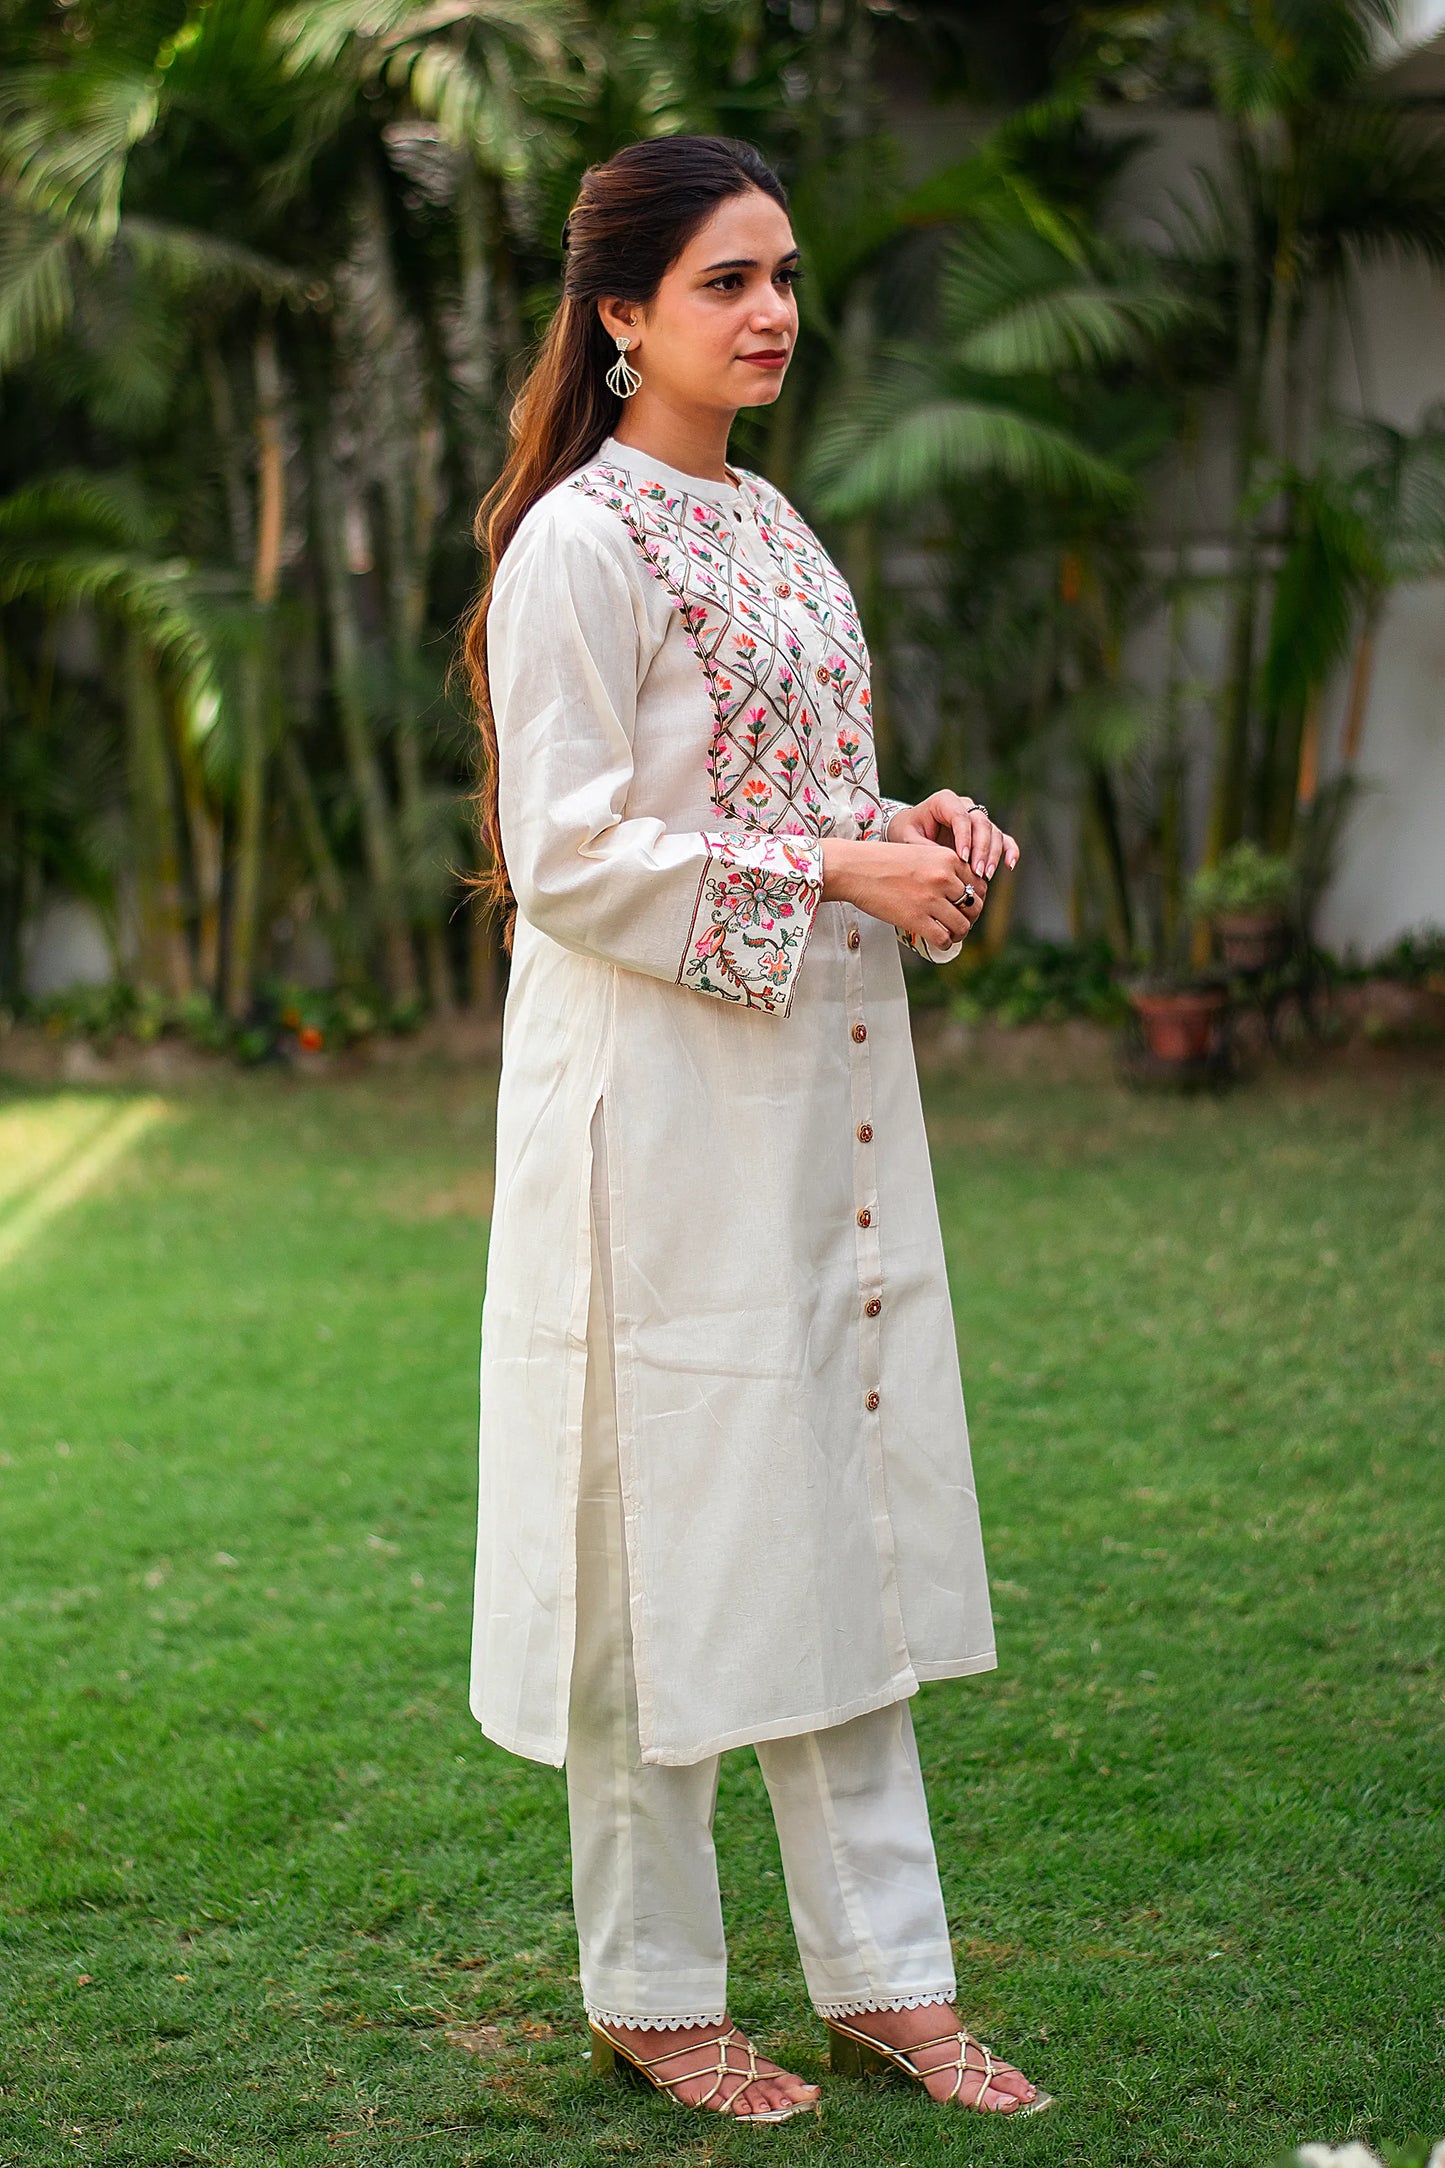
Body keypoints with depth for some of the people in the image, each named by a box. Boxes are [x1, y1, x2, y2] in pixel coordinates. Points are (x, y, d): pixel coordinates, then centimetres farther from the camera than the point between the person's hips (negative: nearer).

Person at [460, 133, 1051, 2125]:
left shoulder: (769, 525, 14)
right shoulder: (577, 545, -11)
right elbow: (565, 854, -16)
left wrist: (917, 826, 3)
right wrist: (831, 872, -19)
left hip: (822, 1097, 8)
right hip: (662, 1108, -8)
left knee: (840, 1523, 11)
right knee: (671, 1535, 1)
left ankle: (882, 1968, 21)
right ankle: (651, 1993, 17)